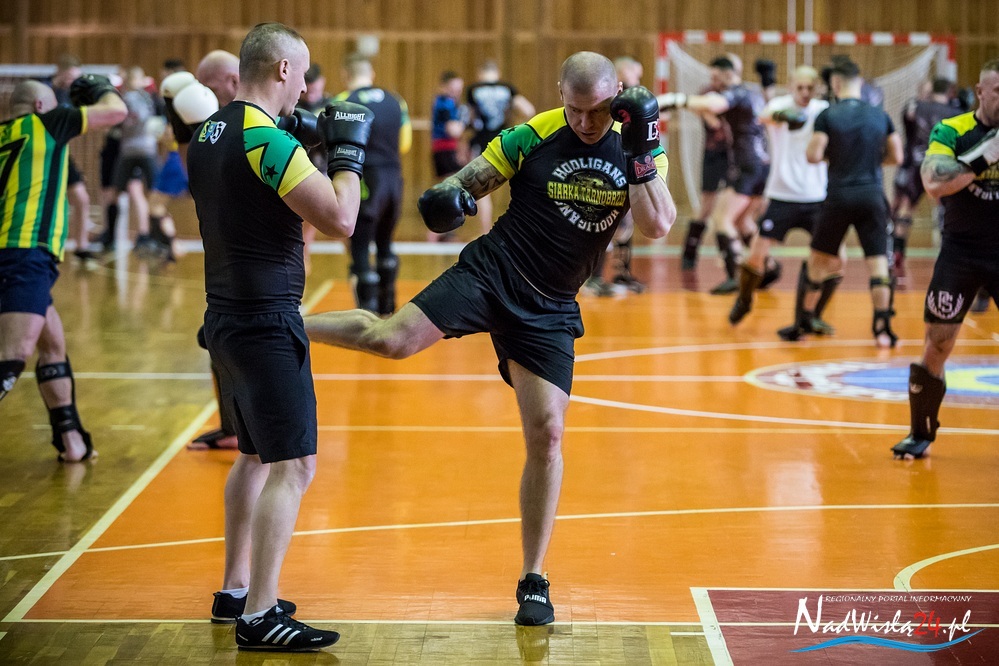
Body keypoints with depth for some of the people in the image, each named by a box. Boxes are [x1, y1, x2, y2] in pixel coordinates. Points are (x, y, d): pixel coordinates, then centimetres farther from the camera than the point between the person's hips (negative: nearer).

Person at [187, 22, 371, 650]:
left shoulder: (209, 133, 9)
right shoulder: (268, 138, -18)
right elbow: (340, 219, -20)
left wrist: (302, 141, 16)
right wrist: (347, 149, -7)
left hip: (227, 314, 10)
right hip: (266, 321, -10)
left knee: (256, 454, 22)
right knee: (293, 465, -9)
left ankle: (235, 588, 30)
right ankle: (259, 617, -11)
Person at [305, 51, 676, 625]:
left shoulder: (638, 148, 0)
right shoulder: (535, 136, -8)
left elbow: (659, 227, -11)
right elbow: (473, 180, -2)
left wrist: (642, 158, -21)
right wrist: (447, 195, -25)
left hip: (551, 311, 2)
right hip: (491, 272, -2)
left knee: (548, 436, -3)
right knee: (393, 340, -21)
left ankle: (534, 582, 9)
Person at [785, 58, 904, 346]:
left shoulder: (827, 116, -6)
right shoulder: (880, 116, 4)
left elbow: (813, 155, -12)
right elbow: (896, 156, 8)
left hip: (839, 197, -1)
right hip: (873, 196, 2)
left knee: (819, 258, 14)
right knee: (878, 261, 1)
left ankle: (805, 320, 22)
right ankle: (883, 327, -6)